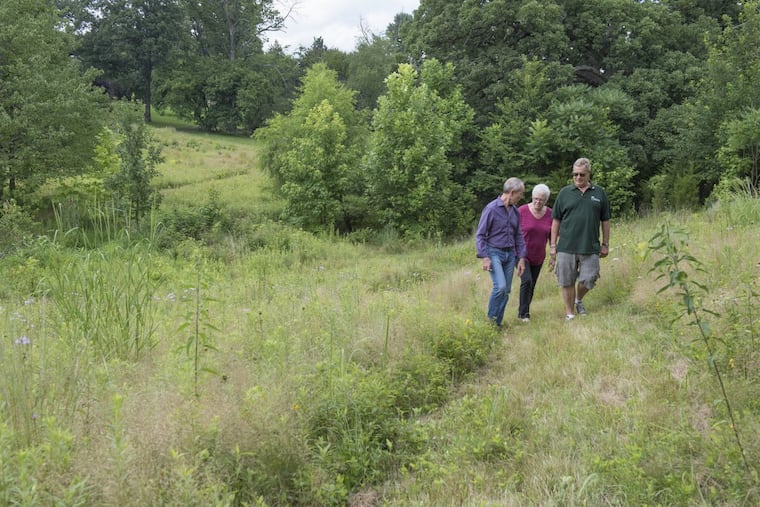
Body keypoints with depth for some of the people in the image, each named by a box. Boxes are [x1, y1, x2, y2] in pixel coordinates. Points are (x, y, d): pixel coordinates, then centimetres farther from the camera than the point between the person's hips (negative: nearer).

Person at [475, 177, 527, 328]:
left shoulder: (515, 211, 9)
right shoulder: (491, 208, -10)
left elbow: (519, 236, 16)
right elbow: (480, 235, -10)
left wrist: (521, 257, 10)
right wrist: (484, 257, -16)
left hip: (510, 254, 6)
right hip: (494, 252, -6)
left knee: (506, 291, 5)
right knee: (500, 286, -19)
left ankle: (498, 324, 15)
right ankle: (490, 320, -2)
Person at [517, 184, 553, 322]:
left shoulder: (550, 214, -3)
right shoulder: (522, 211, -13)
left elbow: (552, 237, 5)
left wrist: (553, 257, 4)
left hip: (538, 257, 4)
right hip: (522, 254, -4)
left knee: (532, 285, 10)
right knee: (526, 280, -18)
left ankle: (523, 310, 27)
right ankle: (523, 313, -9)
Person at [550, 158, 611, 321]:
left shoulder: (599, 193, 6)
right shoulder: (565, 192, 4)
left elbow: (605, 221, 11)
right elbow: (556, 220, 5)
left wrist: (605, 244, 8)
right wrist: (552, 245, 1)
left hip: (590, 247, 0)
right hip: (566, 247, 0)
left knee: (588, 280, 0)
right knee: (567, 283, 5)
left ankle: (578, 300, 31)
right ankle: (569, 313, 19)